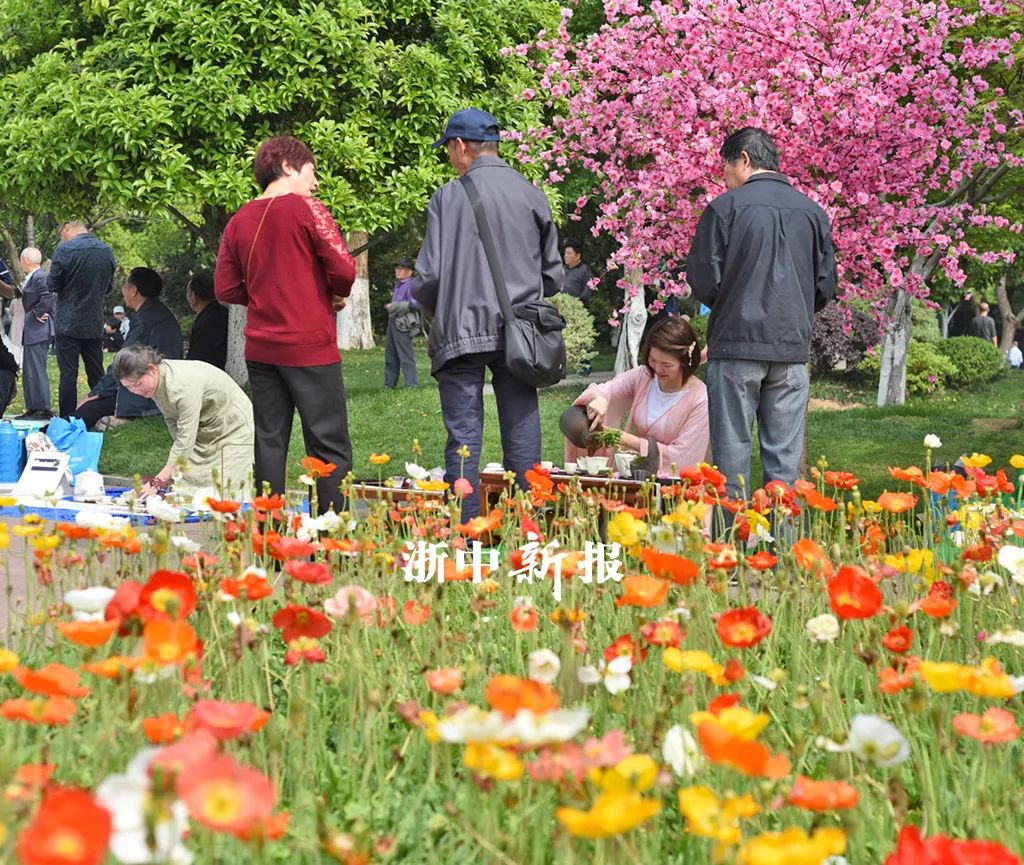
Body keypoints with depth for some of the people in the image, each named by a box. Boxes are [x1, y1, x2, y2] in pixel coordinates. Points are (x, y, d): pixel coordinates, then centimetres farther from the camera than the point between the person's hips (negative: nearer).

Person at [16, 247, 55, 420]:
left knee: (36, 370, -10)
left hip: (38, 331, -11)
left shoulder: (40, 277, -16)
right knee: (29, 371, 14)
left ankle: (43, 409, -8)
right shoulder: (32, 278, 15)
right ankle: (33, 409, 18)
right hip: (32, 331, 11)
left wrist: (37, 313, -16)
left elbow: (48, 297, -26)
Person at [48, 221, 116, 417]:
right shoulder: (106, 251, 3)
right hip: (95, 325, 4)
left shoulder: (64, 251, -13)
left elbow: (53, 285, -6)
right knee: (97, 374, 11)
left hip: (68, 324, -4)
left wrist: (51, 269, 12)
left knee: (68, 374, -1)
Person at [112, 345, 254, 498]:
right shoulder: (154, 381, -9)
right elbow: (172, 420, -1)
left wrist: (158, 481, -37)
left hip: (234, 429, -8)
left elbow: (185, 440, -36)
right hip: (203, 433, 8)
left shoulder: (184, 384, -35)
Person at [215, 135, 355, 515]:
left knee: (269, 442, 10)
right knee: (330, 448, -2)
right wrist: (335, 295, 8)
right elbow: (344, 271, -12)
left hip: (261, 350, 6)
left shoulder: (239, 221, 9)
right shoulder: (308, 210, -7)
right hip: (311, 345, -6)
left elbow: (225, 288, 9)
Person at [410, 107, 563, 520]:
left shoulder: (449, 196, -7)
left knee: (464, 438, 1)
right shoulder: (532, 195, 4)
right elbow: (553, 275, 9)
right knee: (522, 437, 8)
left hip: (462, 331, -3)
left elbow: (430, 274, -8)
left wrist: (431, 306, 12)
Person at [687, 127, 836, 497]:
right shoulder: (812, 211, 8)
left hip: (736, 342, -3)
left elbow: (703, 280, -5)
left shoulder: (726, 206, -5)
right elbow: (826, 286, 11)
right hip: (793, 348, 3)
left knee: (732, 450, 3)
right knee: (784, 456, 5)